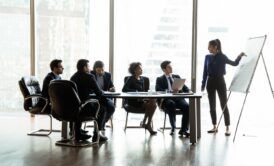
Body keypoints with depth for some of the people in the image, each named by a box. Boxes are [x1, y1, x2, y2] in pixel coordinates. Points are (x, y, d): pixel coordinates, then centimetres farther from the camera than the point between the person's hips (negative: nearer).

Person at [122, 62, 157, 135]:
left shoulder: (144, 79, 18)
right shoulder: (130, 79, 0)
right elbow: (124, 89, -13)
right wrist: (136, 91, -20)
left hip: (142, 99, 5)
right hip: (133, 101, -5)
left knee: (154, 104, -24)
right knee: (149, 105, -27)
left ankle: (148, 124, -19)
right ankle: (144, 122, -8)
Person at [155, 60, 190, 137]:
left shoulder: (177, 76, 26)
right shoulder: (160, 79, 13)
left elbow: (185, 87, 19)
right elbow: (158, 90, -6)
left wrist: (188, 91, -6)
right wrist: (171, 91, -21)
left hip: (178, 98, 3)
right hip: (167, 99, -3)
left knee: (187, 106, -27)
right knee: (171, 104, -37)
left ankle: (183, 129, -20)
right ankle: (173, 127, -24)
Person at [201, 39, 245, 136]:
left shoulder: (222, 57, -4)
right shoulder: (207, 57, 7)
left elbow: (234, 63, -7)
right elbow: (205, 72, 9)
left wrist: (239, 56, -24)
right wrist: (203, 85, 8)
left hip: (220, 81, -4)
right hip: (210, 82, 4)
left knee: (224, 105, -4)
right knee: (212, 106, 8)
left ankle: (227, 128, 0)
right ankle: (214, 127, 18)